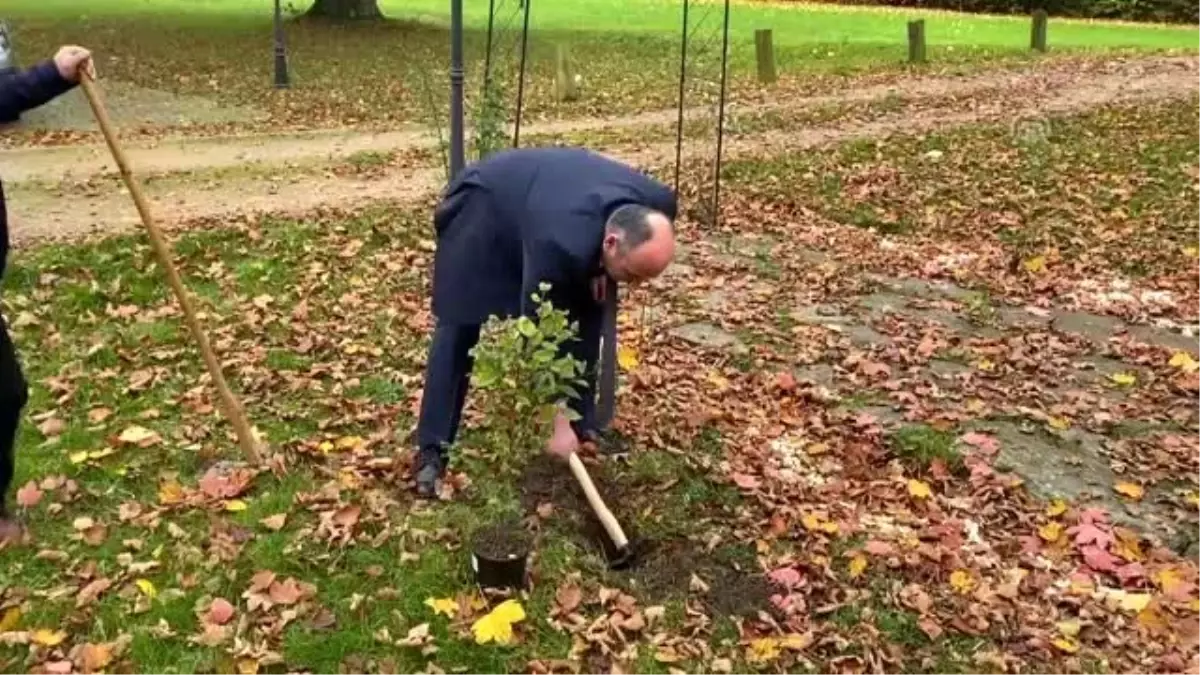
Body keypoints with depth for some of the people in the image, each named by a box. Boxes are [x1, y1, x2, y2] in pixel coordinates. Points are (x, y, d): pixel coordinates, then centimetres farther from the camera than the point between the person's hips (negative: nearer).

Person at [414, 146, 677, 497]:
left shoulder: (659, 204, -27)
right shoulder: (560, 244, -45)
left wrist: (602, 271, -12)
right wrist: (557, 422, -32)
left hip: (548, 194, 6)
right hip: (484, 204, -6)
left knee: (585, 316, -2)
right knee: (459, 330, -8)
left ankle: (585, 427, 12)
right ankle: (432, 452, -2)